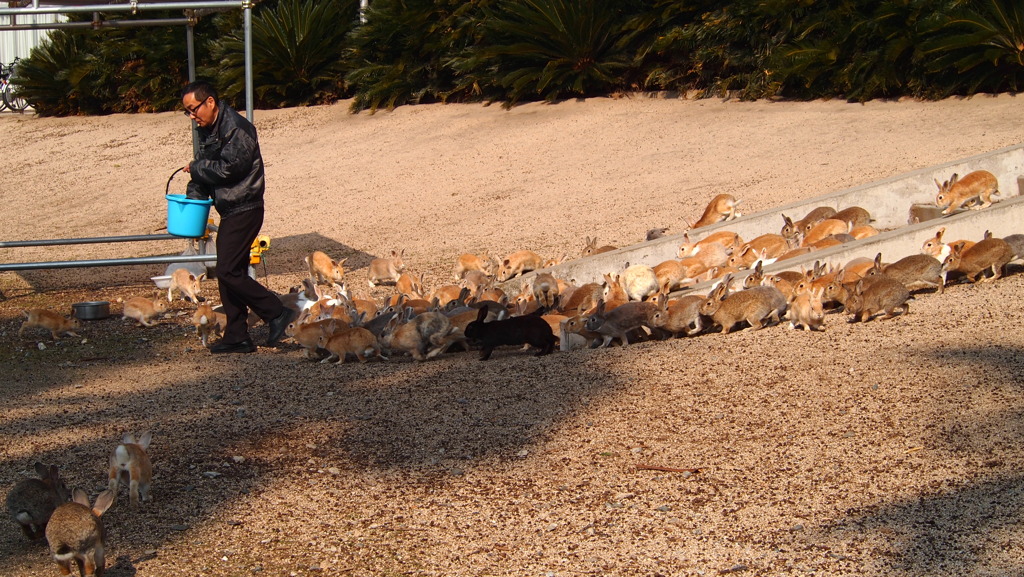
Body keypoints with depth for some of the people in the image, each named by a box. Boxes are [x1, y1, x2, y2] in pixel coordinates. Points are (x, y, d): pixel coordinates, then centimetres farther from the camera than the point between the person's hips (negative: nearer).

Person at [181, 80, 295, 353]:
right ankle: (237, 337, 15)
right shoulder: (207, 130, 14)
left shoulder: (236, 128, -16)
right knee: (229, 273, 10)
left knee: (228, 272, -14)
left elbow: (229, 167, -23)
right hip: (230, 211, 10)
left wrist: (196, 168, -9)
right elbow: (204, 167, 14)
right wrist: (192, 197, -3)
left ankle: (278, 313, -6)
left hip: (244, 210, -10)